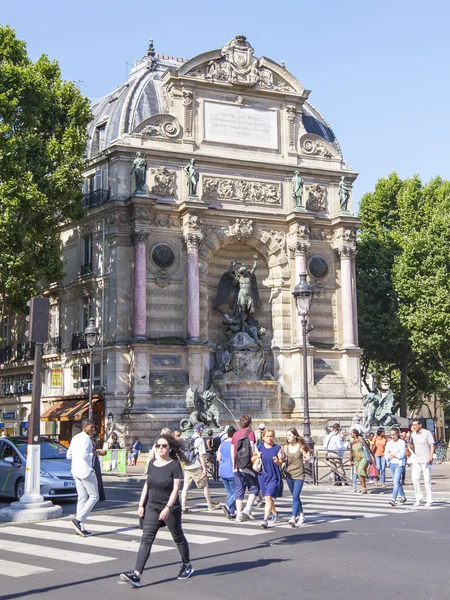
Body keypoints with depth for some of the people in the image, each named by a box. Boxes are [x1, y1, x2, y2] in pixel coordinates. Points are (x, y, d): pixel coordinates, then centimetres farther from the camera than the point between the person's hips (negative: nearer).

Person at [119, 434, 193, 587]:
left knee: (178, 537, 13)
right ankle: (136, 575, -16)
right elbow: (147, 485, 12)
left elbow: (176, 488, -17)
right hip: (152, 507, 4)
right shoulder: (152, 464, 5)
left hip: (171, 508, -4)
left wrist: (168, 507, -25)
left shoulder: (174, 465, -12)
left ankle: (187, 566, 36)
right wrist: (141, 504, 8)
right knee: (146, 539, -8)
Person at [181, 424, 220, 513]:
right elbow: (202, 455, -14)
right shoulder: (200, 440, -9)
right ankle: (210, 505, 18)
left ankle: (183, 506, -2)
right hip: (196, 467, -6)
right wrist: (204, 468, -12)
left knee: (185, 487, 5)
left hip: (187, 467, 6)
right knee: (205, 485, 8)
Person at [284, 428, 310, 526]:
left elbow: (306, 458, -1)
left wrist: (307, 458, -23)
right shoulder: (286, 447, 4)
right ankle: (301, 514, 34)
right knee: (295, 496, 16)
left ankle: (293, 518, -19)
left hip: (299, 474, -5)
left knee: (295, 496, -14)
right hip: (289, 474, 5)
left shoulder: (301, 447, -7)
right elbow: (284, 461, 12)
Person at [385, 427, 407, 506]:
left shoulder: (402, 443, -5)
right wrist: (393, 456, -11)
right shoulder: (389, 443, 10)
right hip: (392, 464, 6)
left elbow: (402, 454, -13)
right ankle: (403, 497, 29)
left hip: (399, 464, -6)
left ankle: (393, 499, -23)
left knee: (396, 481, -15)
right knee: (396, 482, 13)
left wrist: (392, 454, -5)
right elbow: (386, 455, 6)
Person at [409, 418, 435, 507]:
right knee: (415, 478, -7)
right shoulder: (413, 435, 10)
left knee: (427, 480, -2)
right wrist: (408, 441, -7)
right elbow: (412, 448, 11)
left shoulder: (427, 433, -4)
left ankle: (429, 500, 5)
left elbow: (432, 446, -6)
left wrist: (431, 457, -18)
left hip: (426, 460, -4)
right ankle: (419, 498, 3)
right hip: (416, 459, 4)